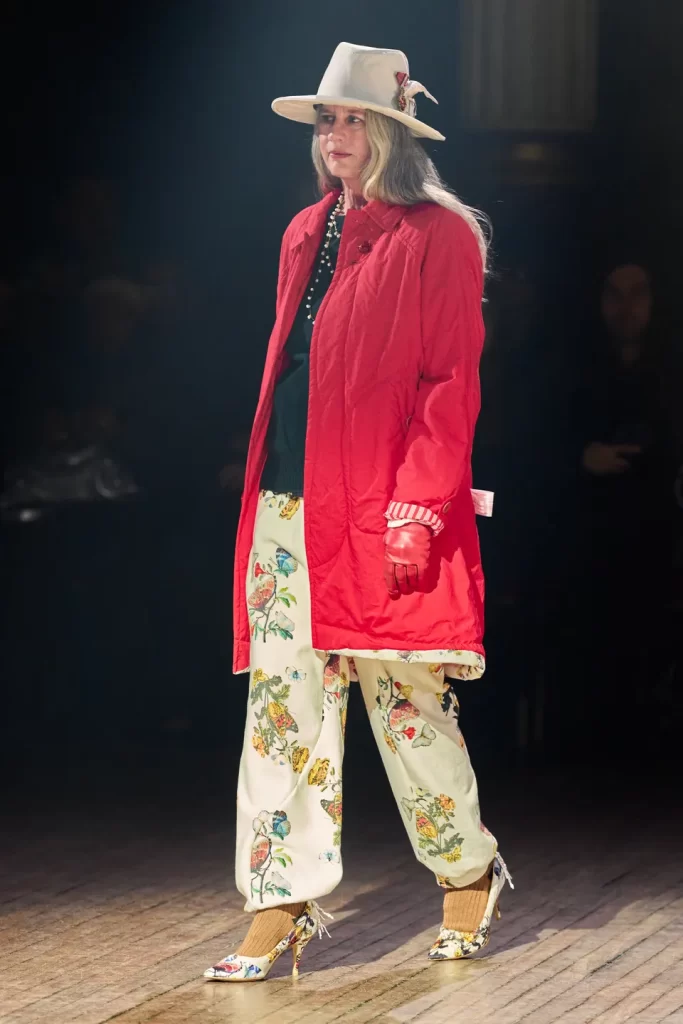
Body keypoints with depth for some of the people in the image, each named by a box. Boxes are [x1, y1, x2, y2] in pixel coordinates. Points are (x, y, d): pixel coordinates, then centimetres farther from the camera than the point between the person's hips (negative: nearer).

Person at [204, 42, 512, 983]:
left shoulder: (437, 236, -4)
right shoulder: (306, 234, 16)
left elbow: (450, 384, -9)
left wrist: (418, 507, -17)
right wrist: (265, 491, 12)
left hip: (382, 514, -6)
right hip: (289, 509, 6)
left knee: (406, 702, 2)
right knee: (283, 704, 2)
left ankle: (470, 873, 22)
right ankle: (280, 911, 4)